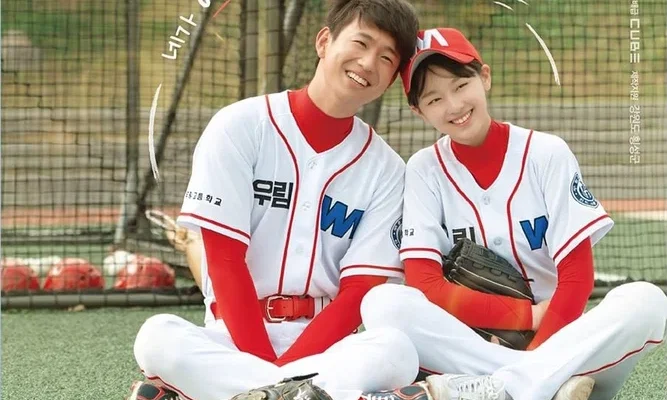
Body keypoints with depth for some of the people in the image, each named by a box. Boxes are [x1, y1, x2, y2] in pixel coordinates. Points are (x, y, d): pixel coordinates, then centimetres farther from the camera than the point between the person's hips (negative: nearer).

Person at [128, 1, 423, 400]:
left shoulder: (387, 170, 5)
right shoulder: (240, 127, -1)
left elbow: (360, 291, -2)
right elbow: (223, 258, -6)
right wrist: (264, 363, -17)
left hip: (326, 341, 2)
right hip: (235, 338, -2)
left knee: (397, 349, -32)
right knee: (160, 336, -34)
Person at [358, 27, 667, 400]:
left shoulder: (547, 154, -1)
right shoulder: (425, 171, 1)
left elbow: (577, 278, -5)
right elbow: (425, 286, -7)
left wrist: (531, 362, -19)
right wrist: (530, 314, -15)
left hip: (560, 343, 0)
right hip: (469, 351, 0)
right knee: (383, 303, -27)